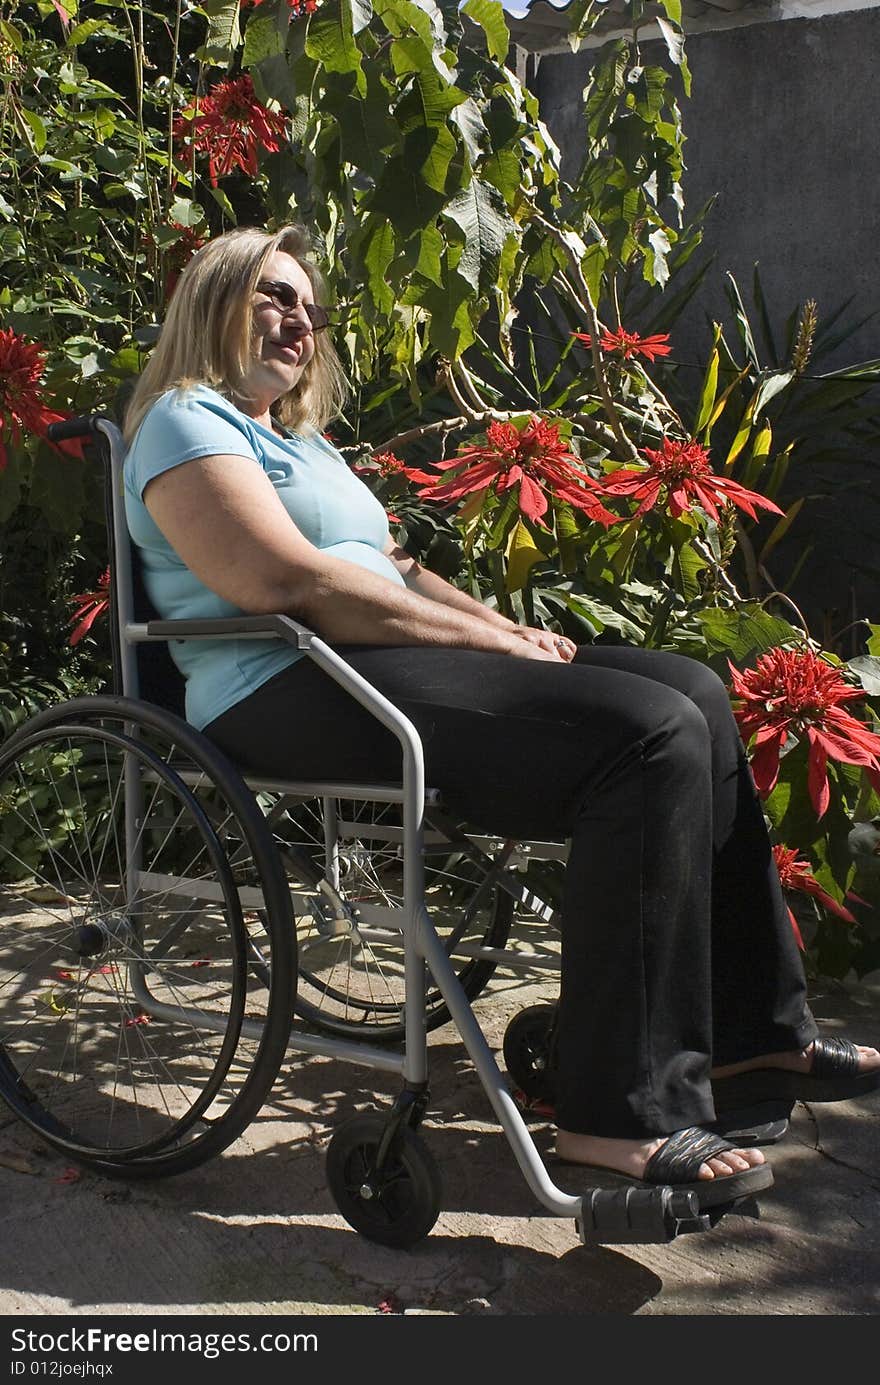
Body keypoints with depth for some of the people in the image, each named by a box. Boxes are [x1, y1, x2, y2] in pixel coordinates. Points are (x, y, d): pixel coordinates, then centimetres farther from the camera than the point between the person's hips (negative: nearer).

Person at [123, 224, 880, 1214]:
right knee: (652, 735, -25)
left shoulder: (299, 438, 32)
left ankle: (750, 1034, 2)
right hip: (291, 693, -9)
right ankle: (626, 1114, -21)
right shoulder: (187, 422, 1)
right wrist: (491, 637, -13)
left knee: (693, 693, -2)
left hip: (384, 660, 10)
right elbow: (288, 583, -15)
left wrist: (504, 627, 4)